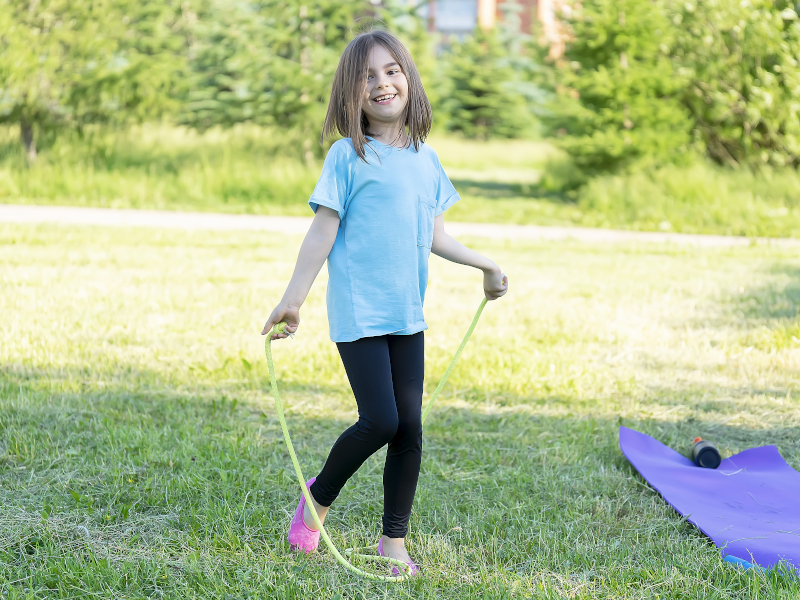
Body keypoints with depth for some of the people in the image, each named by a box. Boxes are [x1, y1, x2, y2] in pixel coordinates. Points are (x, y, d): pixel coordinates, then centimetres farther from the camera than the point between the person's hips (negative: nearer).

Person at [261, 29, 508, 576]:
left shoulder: (425, 159, 11)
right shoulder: (348, 157, -6)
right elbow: (323, 232, -6)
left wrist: (485, 265, 26)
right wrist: (293, 300, -8)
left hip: (407, 315, 6)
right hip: (358, 312, -5)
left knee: (410, 426, 3)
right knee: (380, 420, -12)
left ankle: (394, 539, 15)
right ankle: (318, 497, 14)